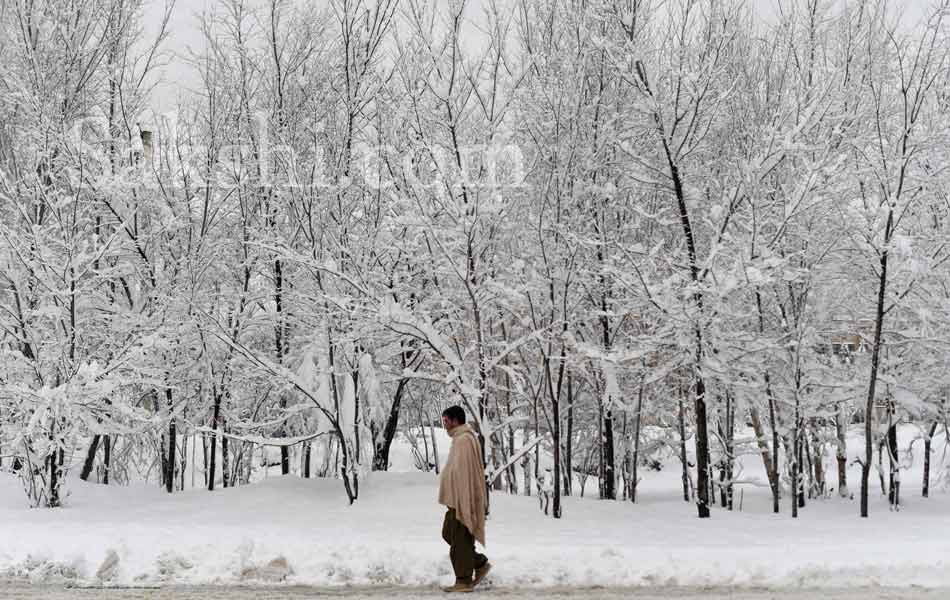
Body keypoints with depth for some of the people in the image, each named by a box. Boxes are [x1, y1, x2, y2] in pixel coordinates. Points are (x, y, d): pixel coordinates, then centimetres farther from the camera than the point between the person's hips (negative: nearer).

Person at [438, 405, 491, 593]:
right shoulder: (462, 437, 14)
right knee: (449, 534, 16)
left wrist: (460, 503, -22)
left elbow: (463, 472, -22)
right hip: (457, 499, 10)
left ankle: (464, 581, 5)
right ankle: (480, 563, 21)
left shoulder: (463, 440, -19)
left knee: (460, 539, -3)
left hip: (462, 499, -10)